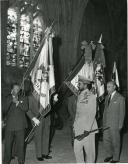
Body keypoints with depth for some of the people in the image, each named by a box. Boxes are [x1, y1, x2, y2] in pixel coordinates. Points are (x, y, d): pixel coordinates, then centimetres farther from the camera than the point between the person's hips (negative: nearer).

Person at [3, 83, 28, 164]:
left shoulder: (23, 98, 9)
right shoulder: (8, 98, 11)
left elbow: (26, 108, -6)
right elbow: (5, 110, 1)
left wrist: (17, 102, -15)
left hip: (20, 126, 0)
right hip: (9, 126, 1)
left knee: (20, 144, 5)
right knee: (8, 145, 5)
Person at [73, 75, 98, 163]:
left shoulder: (91, 96, -11)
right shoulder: (79, 96, 10)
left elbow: (92, 114, -15)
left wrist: (87, 130, -18)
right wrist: (75, 125, 10)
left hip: (88, 128, -6)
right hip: (78, 128, 6)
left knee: (89, 150, 6)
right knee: (77, 149, 9)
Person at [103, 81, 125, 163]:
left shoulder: (120, 98, -10)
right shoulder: (107, 97, 10)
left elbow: (122, 112, -10)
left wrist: (120, 125, -11)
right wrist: (104, 122, 12)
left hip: (115, 124, -6)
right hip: (106, 123, 6)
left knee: (115, 141, 6)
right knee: (106, 140, 9)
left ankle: (116, 158, 22)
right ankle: (110, 155, 30)